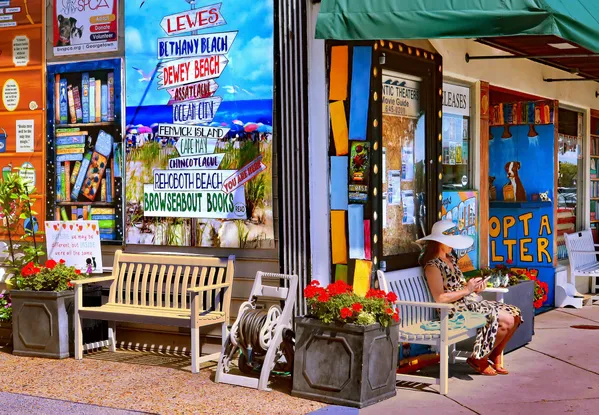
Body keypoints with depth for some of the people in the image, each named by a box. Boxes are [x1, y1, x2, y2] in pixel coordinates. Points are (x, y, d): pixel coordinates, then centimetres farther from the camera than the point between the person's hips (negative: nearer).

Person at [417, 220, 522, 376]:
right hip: (457, 308, -10)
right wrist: (466, 290, -18)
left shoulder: (450, 258, 15)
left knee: (515, 314, -1)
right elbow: (440, 298, -23)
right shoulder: (433, 265, -14)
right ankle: (479, 359, -2)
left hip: (471, 301, 10)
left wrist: (475, 287, 1)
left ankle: (495, 357, 10)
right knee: (506, 321, -19)